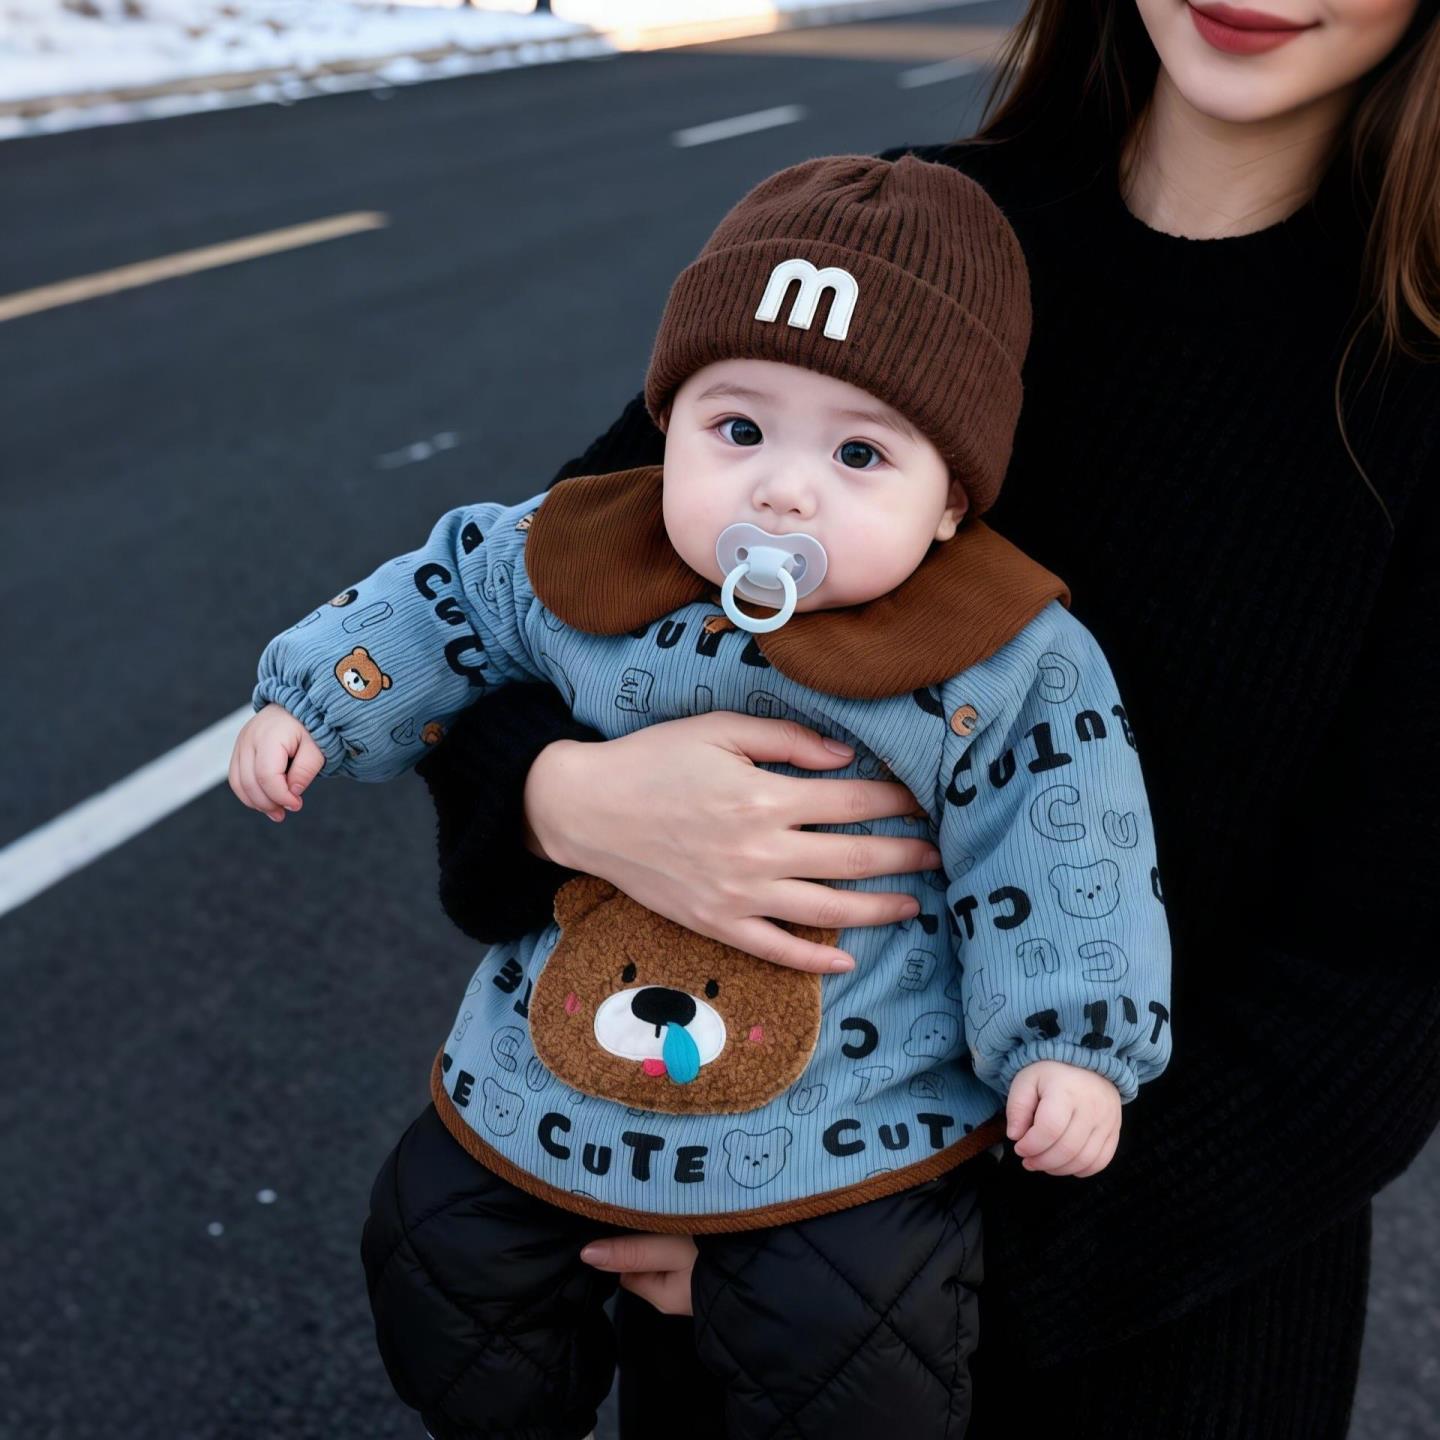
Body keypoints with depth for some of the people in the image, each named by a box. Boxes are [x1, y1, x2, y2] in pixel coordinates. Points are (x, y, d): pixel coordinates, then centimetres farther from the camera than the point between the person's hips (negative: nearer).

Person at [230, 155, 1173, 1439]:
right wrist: (313, 701, 10)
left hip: (852, 1106, -3)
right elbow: (450, 593, 9)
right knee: (437, 1250, 17)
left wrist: (1069, 1039, -12)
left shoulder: (1006, 667, -17)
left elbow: (1057, 847, -9)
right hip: (553, 1057, 4)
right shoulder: (576, 569, -9)